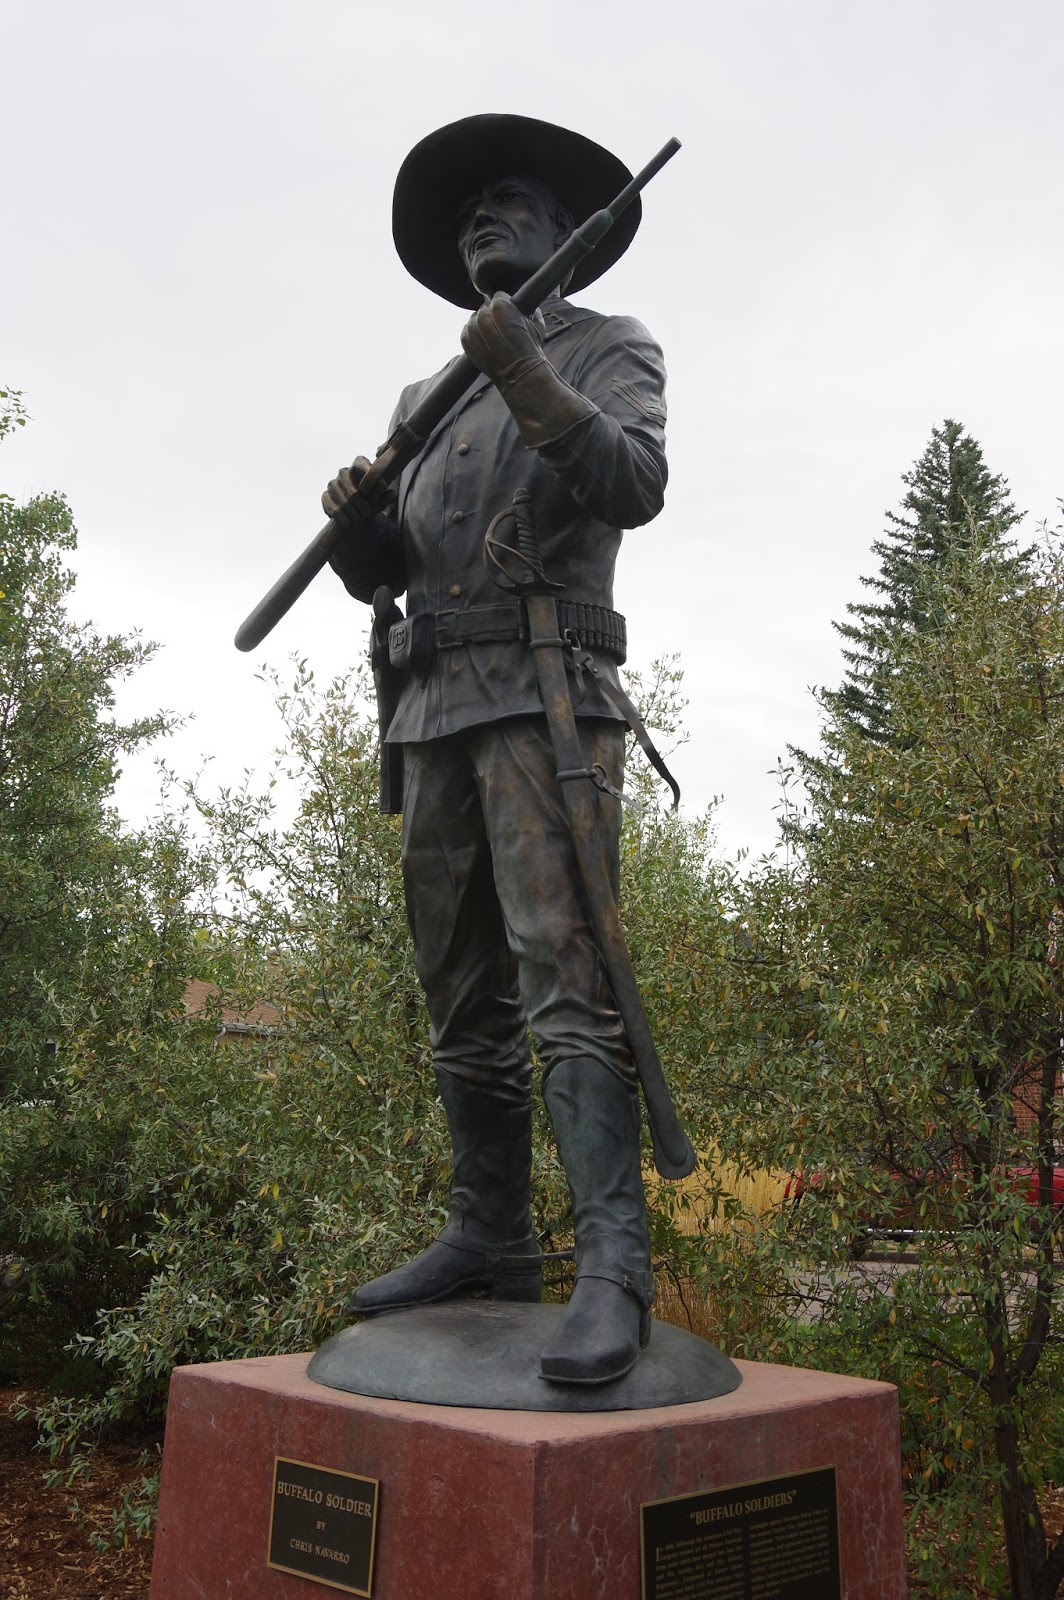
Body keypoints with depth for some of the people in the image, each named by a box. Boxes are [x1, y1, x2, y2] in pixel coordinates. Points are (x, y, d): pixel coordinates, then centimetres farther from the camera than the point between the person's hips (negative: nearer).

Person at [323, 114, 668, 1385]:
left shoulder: (611, 350, 12)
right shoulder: (429, 399, 27)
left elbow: (635, 488, -9)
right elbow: (379, 572, 18)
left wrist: (528, 378, -20)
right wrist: (355, 515, -4)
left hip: (544, 695, -6)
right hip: (434, 710, 6)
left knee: (563, 975, -19)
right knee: (462, 998, 5)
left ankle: (613, 1269, -19)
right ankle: (488, 1238, 13)